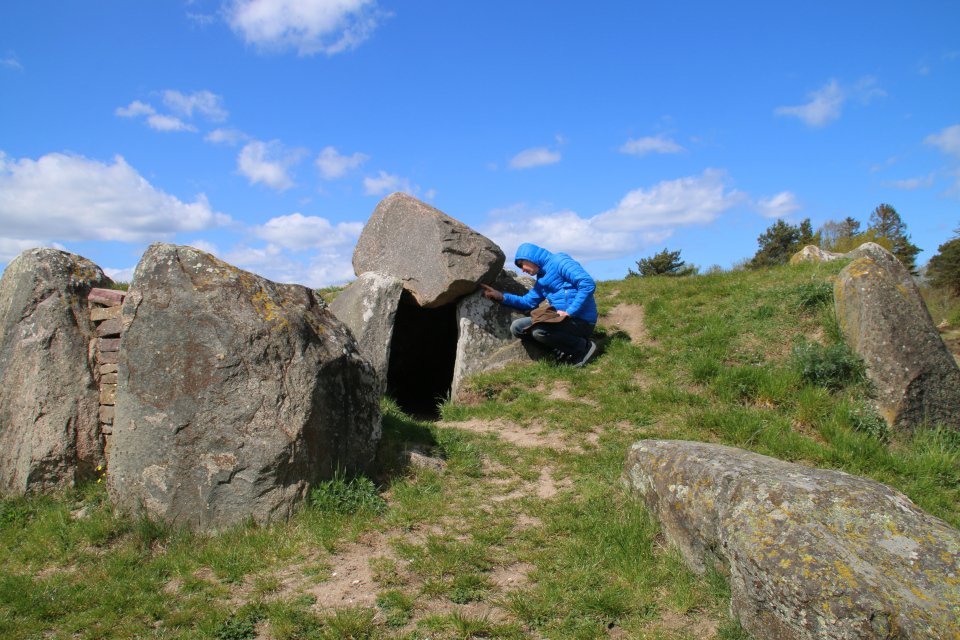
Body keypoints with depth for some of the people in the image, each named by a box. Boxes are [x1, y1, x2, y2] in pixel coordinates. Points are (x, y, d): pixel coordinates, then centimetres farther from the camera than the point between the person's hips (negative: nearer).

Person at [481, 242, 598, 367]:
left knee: (540, 330, -35)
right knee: (517, 327, 3)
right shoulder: (542, 279, 19)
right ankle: (565, 348, -2)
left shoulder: (560, 261, -9)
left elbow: (588, 284, -20)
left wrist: (570, 312, -22)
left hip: (581, 321, -9)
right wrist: (501, 296, 13)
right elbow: (527, 302, 24)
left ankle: (584, 346, -10)